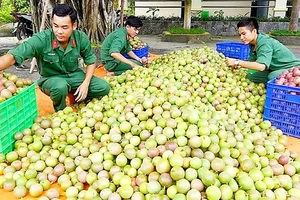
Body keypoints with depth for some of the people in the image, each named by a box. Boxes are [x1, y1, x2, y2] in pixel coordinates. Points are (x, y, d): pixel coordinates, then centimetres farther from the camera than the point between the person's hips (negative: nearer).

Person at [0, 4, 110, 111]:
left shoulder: (81, 38, -16)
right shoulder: (41, 39, -26)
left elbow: (91, 61, -1)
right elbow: (13, 55, -36)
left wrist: (85, 83, -15)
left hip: (75, 75, 4)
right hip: (51, 78, -3)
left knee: (104, 87, -13)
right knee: (60, 87, -39)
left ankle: (79, 98, 16)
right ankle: (60, 112, -4)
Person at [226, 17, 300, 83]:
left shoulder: (264, 43, -27)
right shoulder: (253, 44, 0)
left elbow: (261, 66, -39)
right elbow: (251, 62, 1)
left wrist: (237, 62, -35)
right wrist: (237, 64, -17)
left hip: (291, 68, -9)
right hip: (276, 69, 9)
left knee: (273, 76, -36)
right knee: (251, 77, 2)